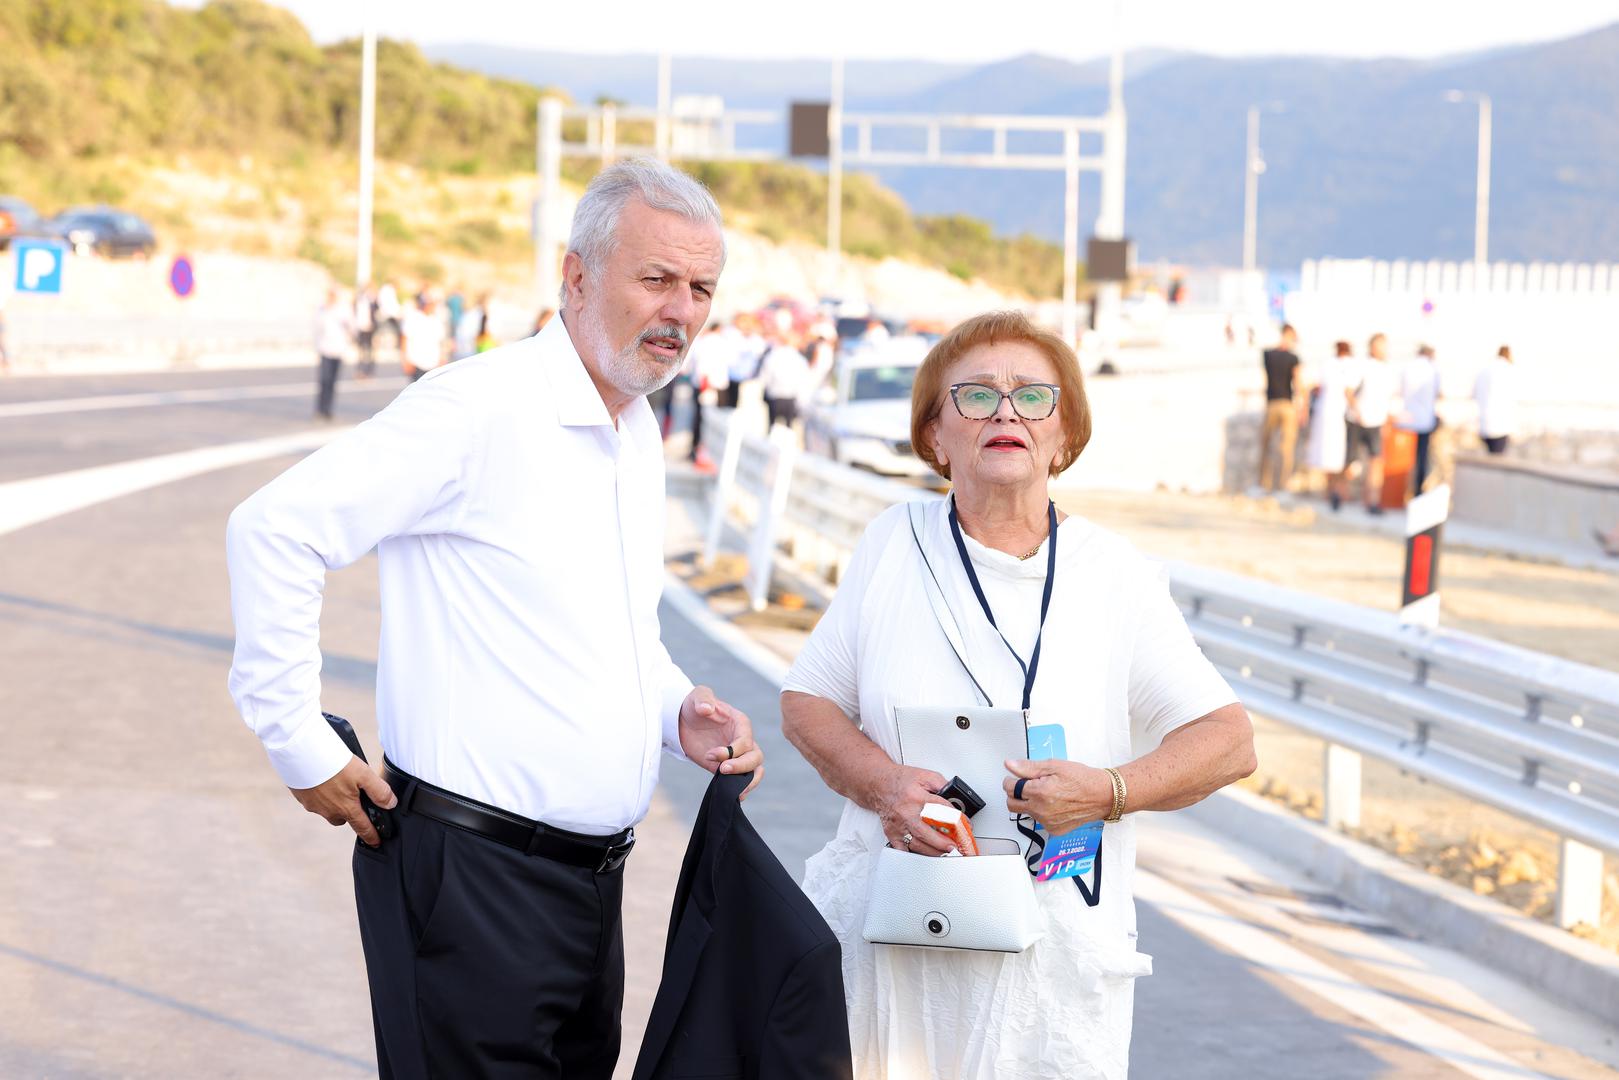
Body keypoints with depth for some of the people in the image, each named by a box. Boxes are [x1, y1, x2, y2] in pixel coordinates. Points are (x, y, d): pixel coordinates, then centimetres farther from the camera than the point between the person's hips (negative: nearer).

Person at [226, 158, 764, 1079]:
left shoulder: (641, 438, 14)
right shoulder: (478, 407, -14)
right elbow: (276, 529, -18)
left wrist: (679, 709, 8)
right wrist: (300, 743, -15)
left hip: (591, 877, 9)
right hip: (470, 873, -8)